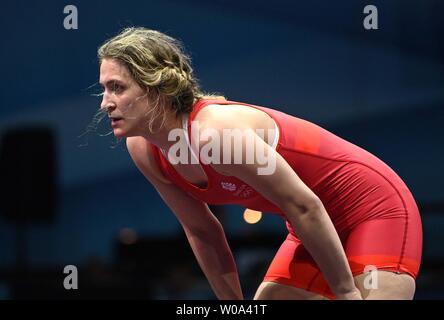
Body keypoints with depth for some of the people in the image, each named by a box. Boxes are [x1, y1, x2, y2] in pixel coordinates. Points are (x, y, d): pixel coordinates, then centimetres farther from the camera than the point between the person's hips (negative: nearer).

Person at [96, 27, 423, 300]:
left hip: (377, 210, -8)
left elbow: (305, 206, -26)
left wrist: (347, 291, -19)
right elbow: (202, 231, 8)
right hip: (320, 224, 9)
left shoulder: (212, 131, -31)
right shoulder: (142, 149, -5)